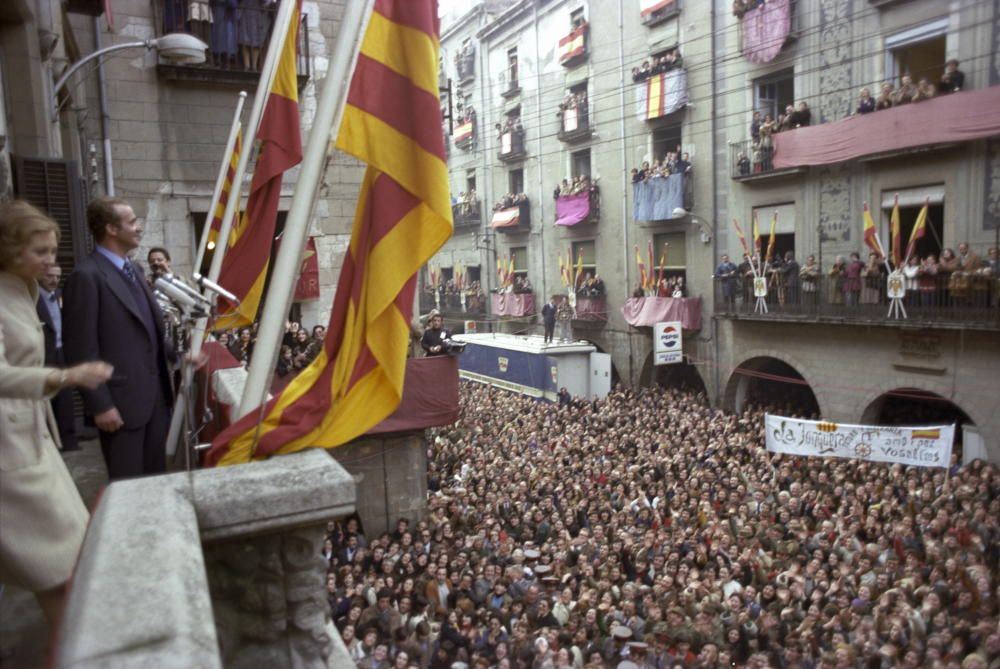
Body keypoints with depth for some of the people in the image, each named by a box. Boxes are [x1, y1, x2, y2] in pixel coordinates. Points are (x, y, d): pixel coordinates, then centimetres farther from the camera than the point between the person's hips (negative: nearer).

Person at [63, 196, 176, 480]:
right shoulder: (86, 276, -14)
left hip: (156, 395, 8)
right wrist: (100, 405, -16)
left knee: (156, 476, 17)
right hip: (121, 400, -8)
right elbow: (82, 349, -15)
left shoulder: (133, 270, 13)